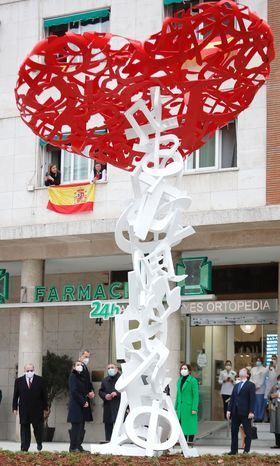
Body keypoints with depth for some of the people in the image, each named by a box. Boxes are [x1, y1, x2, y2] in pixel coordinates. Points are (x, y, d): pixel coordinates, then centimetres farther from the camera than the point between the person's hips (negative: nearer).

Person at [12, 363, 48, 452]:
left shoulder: (40, 380, 0)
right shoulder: (18, 381, 4)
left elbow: (44, 395, 3)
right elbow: (15, 396, 6)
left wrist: (45, 408, 3)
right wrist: (15, 408, 0)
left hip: (37, 410, -1)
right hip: (24, 410, 1)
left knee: (38, 427, 7)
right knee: (24, 429, 1)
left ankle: (39, 443, 32)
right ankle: (24, 448, 5)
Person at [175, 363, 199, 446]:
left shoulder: (192, 380, -7)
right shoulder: (179, 380, 13)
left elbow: (196, 395, -9)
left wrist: (194, 408, -14)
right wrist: (176, 407, 15)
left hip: (189, 406, -6)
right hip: (181, 406, 6)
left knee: (190, 423, -2)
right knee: (182, 424, 6)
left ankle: (190, 441, 5)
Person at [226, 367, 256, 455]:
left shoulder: (250, 385, -1)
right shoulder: (236, 386, 18)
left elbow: (252, 399, -8)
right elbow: (232, 398, 15)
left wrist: (251, 412, -16)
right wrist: (229, 410, 6)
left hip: (245, 413, -6)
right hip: (235, 412, 6)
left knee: (247, 432, 1)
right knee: (234, 431, 6)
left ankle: (246, 450, 7)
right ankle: (234, 450, 10)